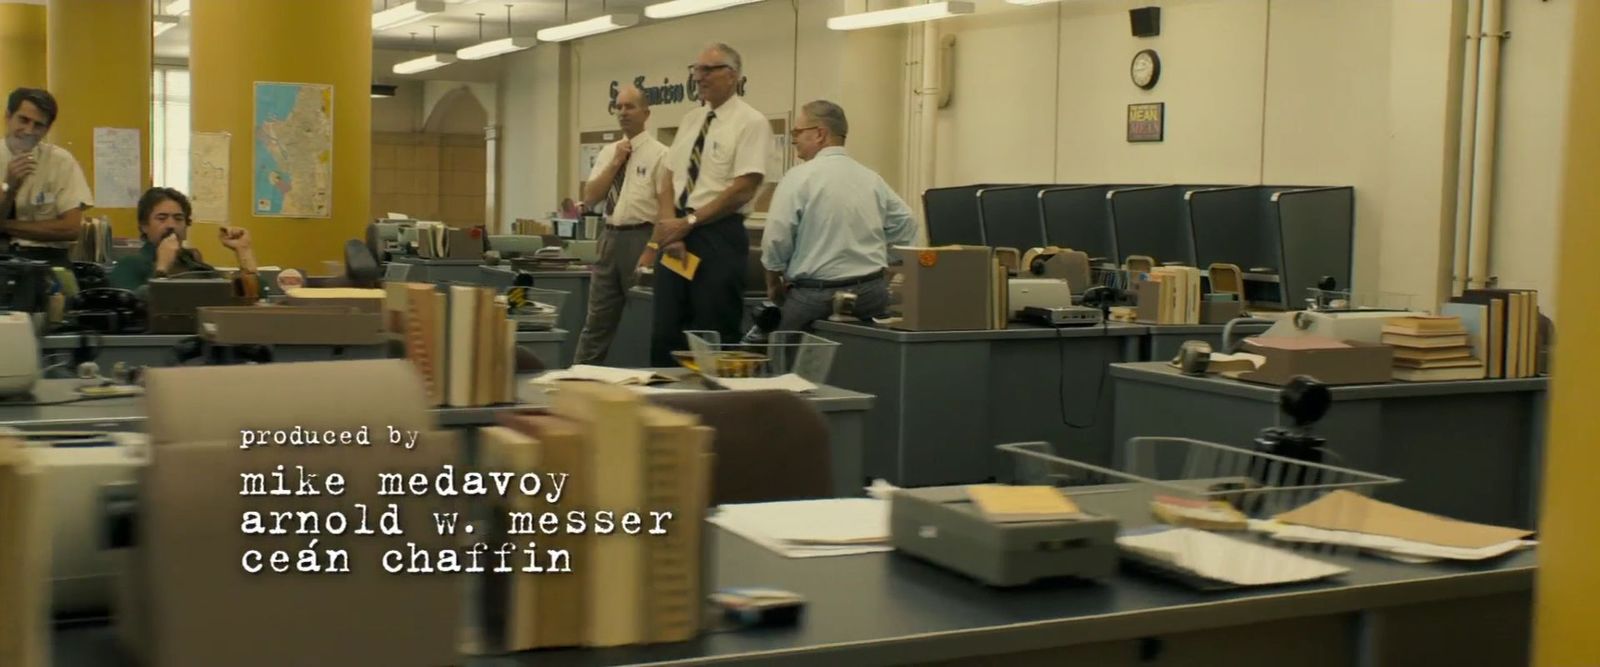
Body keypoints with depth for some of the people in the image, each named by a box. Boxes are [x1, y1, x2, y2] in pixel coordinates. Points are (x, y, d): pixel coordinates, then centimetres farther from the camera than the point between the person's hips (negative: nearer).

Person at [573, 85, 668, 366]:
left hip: (641, 239, -6)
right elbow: (589, 198, 4)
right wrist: (616, 162, -5)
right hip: (609, 238, 6)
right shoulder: (607, 153, 12)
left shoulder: (659, 154, -6)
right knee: (598, 318, 10)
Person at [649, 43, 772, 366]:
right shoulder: (691, 120, 14)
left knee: (714, 339, -1)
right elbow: (669, 178, 11)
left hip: (719, 238, -6)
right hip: (678, 233, 6)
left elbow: (742, 190, -14)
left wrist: (688, 223, -13)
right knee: (665, 333, 6)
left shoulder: (751, 122, -7)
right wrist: (671, 226, -7)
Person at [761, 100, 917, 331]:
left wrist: (773, 283, 5)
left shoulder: (799, 178, -8)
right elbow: (906, 227, 14)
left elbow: (776, 240, -11)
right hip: (872, 293, 5)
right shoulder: (872, 179, 9)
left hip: (815, 295, -5)